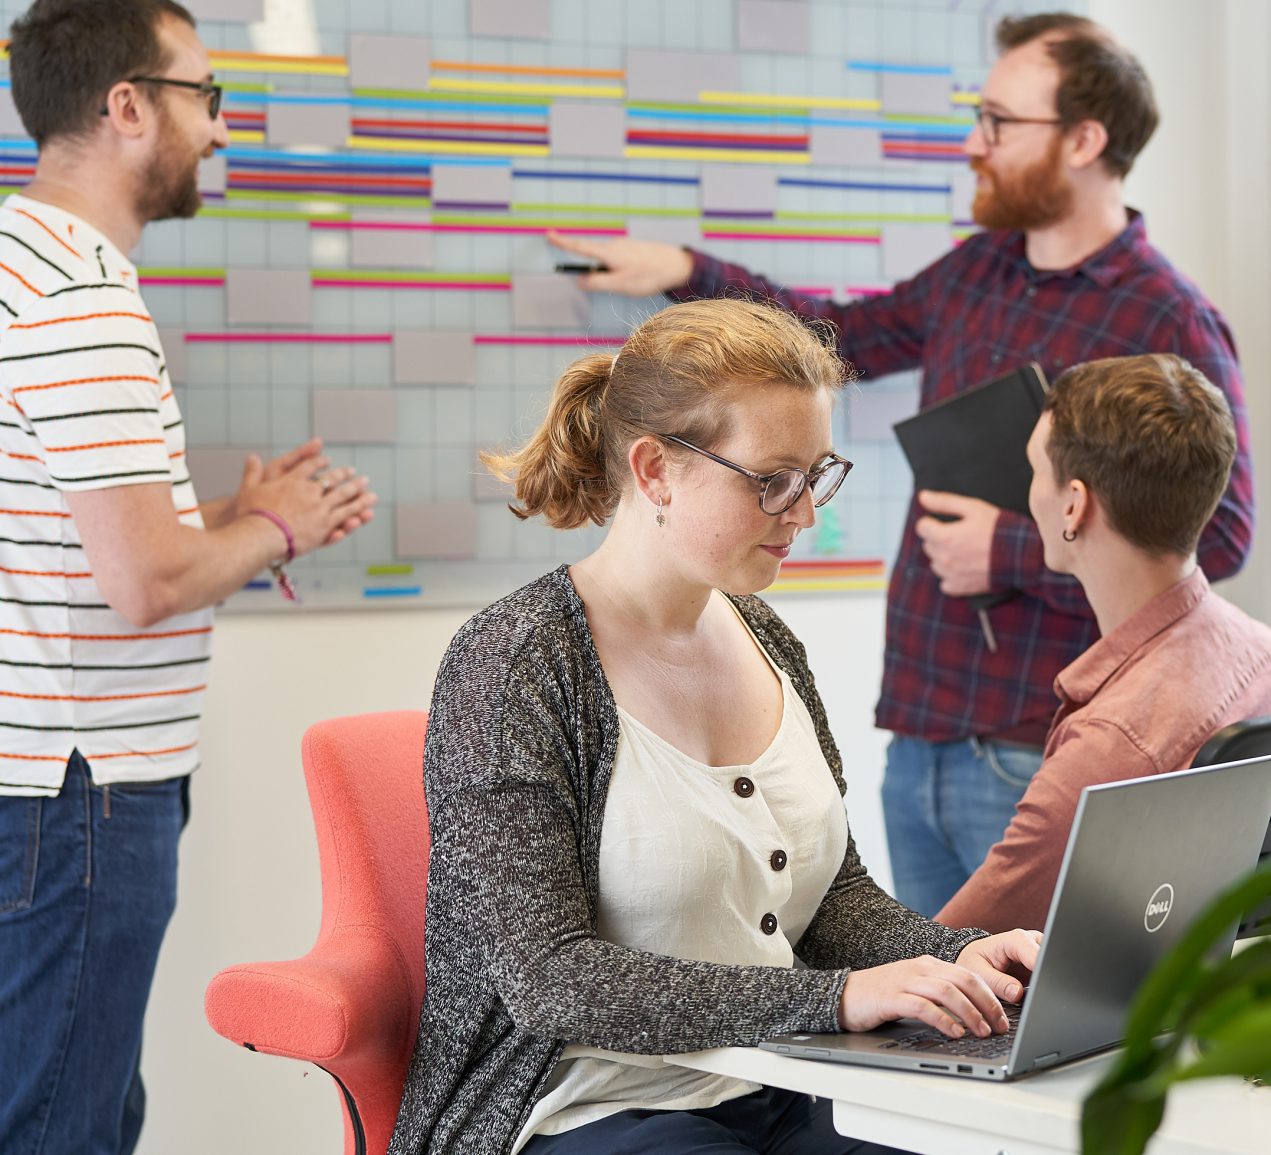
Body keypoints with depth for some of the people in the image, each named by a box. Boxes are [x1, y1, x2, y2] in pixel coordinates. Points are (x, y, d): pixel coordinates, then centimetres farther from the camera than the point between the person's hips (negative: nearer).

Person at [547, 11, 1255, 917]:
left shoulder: (1170, 325, -11)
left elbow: (1219, 537, -16)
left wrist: (1009, 553, -16)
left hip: (1034, 766, -7)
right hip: (919, 737, 7)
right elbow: (847, 335, 28)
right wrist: (688, 274, 20)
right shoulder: (975, 271, 12)